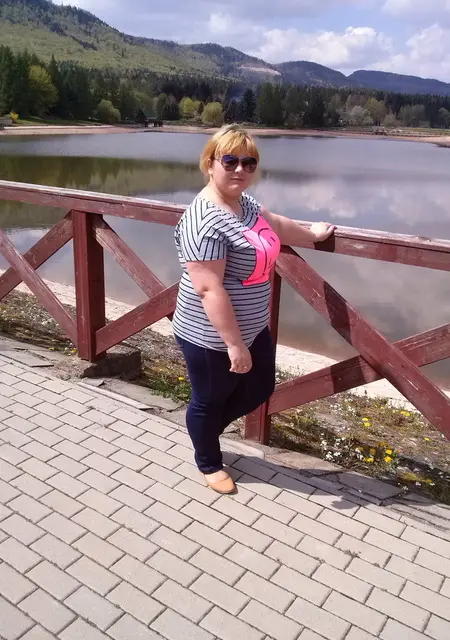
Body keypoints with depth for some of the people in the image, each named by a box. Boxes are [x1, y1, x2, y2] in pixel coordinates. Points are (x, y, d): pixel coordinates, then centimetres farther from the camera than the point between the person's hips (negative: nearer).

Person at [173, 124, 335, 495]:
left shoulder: (244, 202, 4)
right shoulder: (205, 221, -27)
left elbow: (275, 225, 23)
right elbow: (209, 289, -29)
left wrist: (312, 234, 37)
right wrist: (234, 344, -27)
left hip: (253, 328, 9)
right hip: (212, 338, -9)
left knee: (259, 390, 21)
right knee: (210, 400, 14)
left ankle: (206, 430, 45)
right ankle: (209, 463, 40)